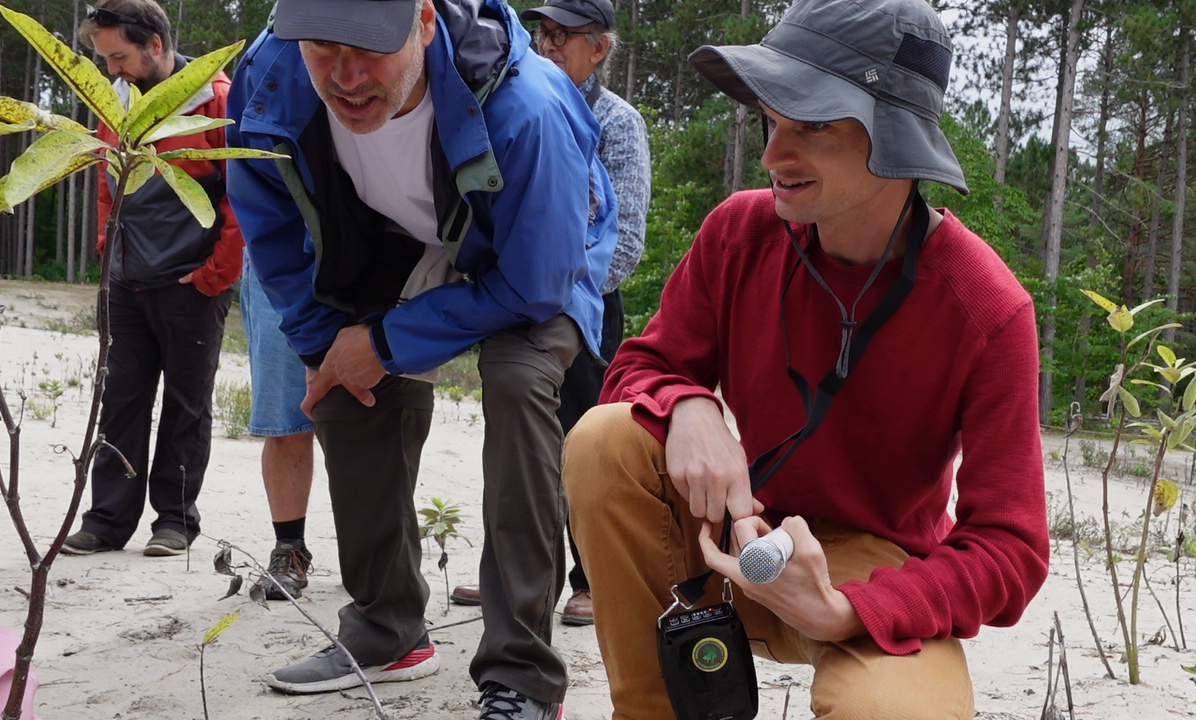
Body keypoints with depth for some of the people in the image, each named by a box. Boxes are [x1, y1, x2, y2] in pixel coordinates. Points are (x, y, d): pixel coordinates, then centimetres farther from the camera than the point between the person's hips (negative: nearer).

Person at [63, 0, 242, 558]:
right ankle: (108, 520, 13)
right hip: (127, 284, 6)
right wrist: (111, 254, 13)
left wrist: (216, 274, -10)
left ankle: (176, 519, 14)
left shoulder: (215, 100, -7)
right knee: (121, 402, 6)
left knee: (186, 407, 4)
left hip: (191, 285, -5)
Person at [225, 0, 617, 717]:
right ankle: (387, 637, 19)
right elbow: (270, 223, -4)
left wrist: (388, 345, -24)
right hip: (403, 249, 6)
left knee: (518, 378, -31)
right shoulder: (268, 79, -26)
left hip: (540, 261, -5)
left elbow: (531, 285, -30)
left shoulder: (524, 108, -42)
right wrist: (322, 339, -6)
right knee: (345, 394, -2)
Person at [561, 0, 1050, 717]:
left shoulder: (988, 309, -20)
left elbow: (1010, 548, -18)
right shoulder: (741, 230, -10)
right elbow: (642, 364, -1)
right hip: (747, 521, 4)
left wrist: (842, 612, -35)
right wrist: (688, 408, -27)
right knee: (605, 441, -23)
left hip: (876, 567, -3)